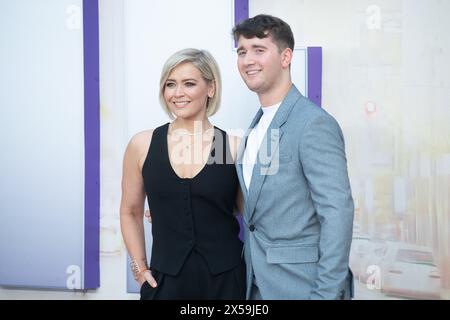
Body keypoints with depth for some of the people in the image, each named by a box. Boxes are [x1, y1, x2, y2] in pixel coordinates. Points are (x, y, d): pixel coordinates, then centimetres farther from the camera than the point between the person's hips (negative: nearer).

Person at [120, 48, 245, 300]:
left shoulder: (234, 147, -6)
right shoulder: (142, 145, -2)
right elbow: (130, 212, 10)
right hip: (166, 281, 1)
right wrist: (140, 268, 5)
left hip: (226, 279, 0)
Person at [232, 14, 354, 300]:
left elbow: (337, 214, -20)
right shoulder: (258, 125, 10)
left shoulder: (315, 123, -16)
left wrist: (325, 293, -20)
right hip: (258, 283, 8)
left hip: (299, 285, -7)